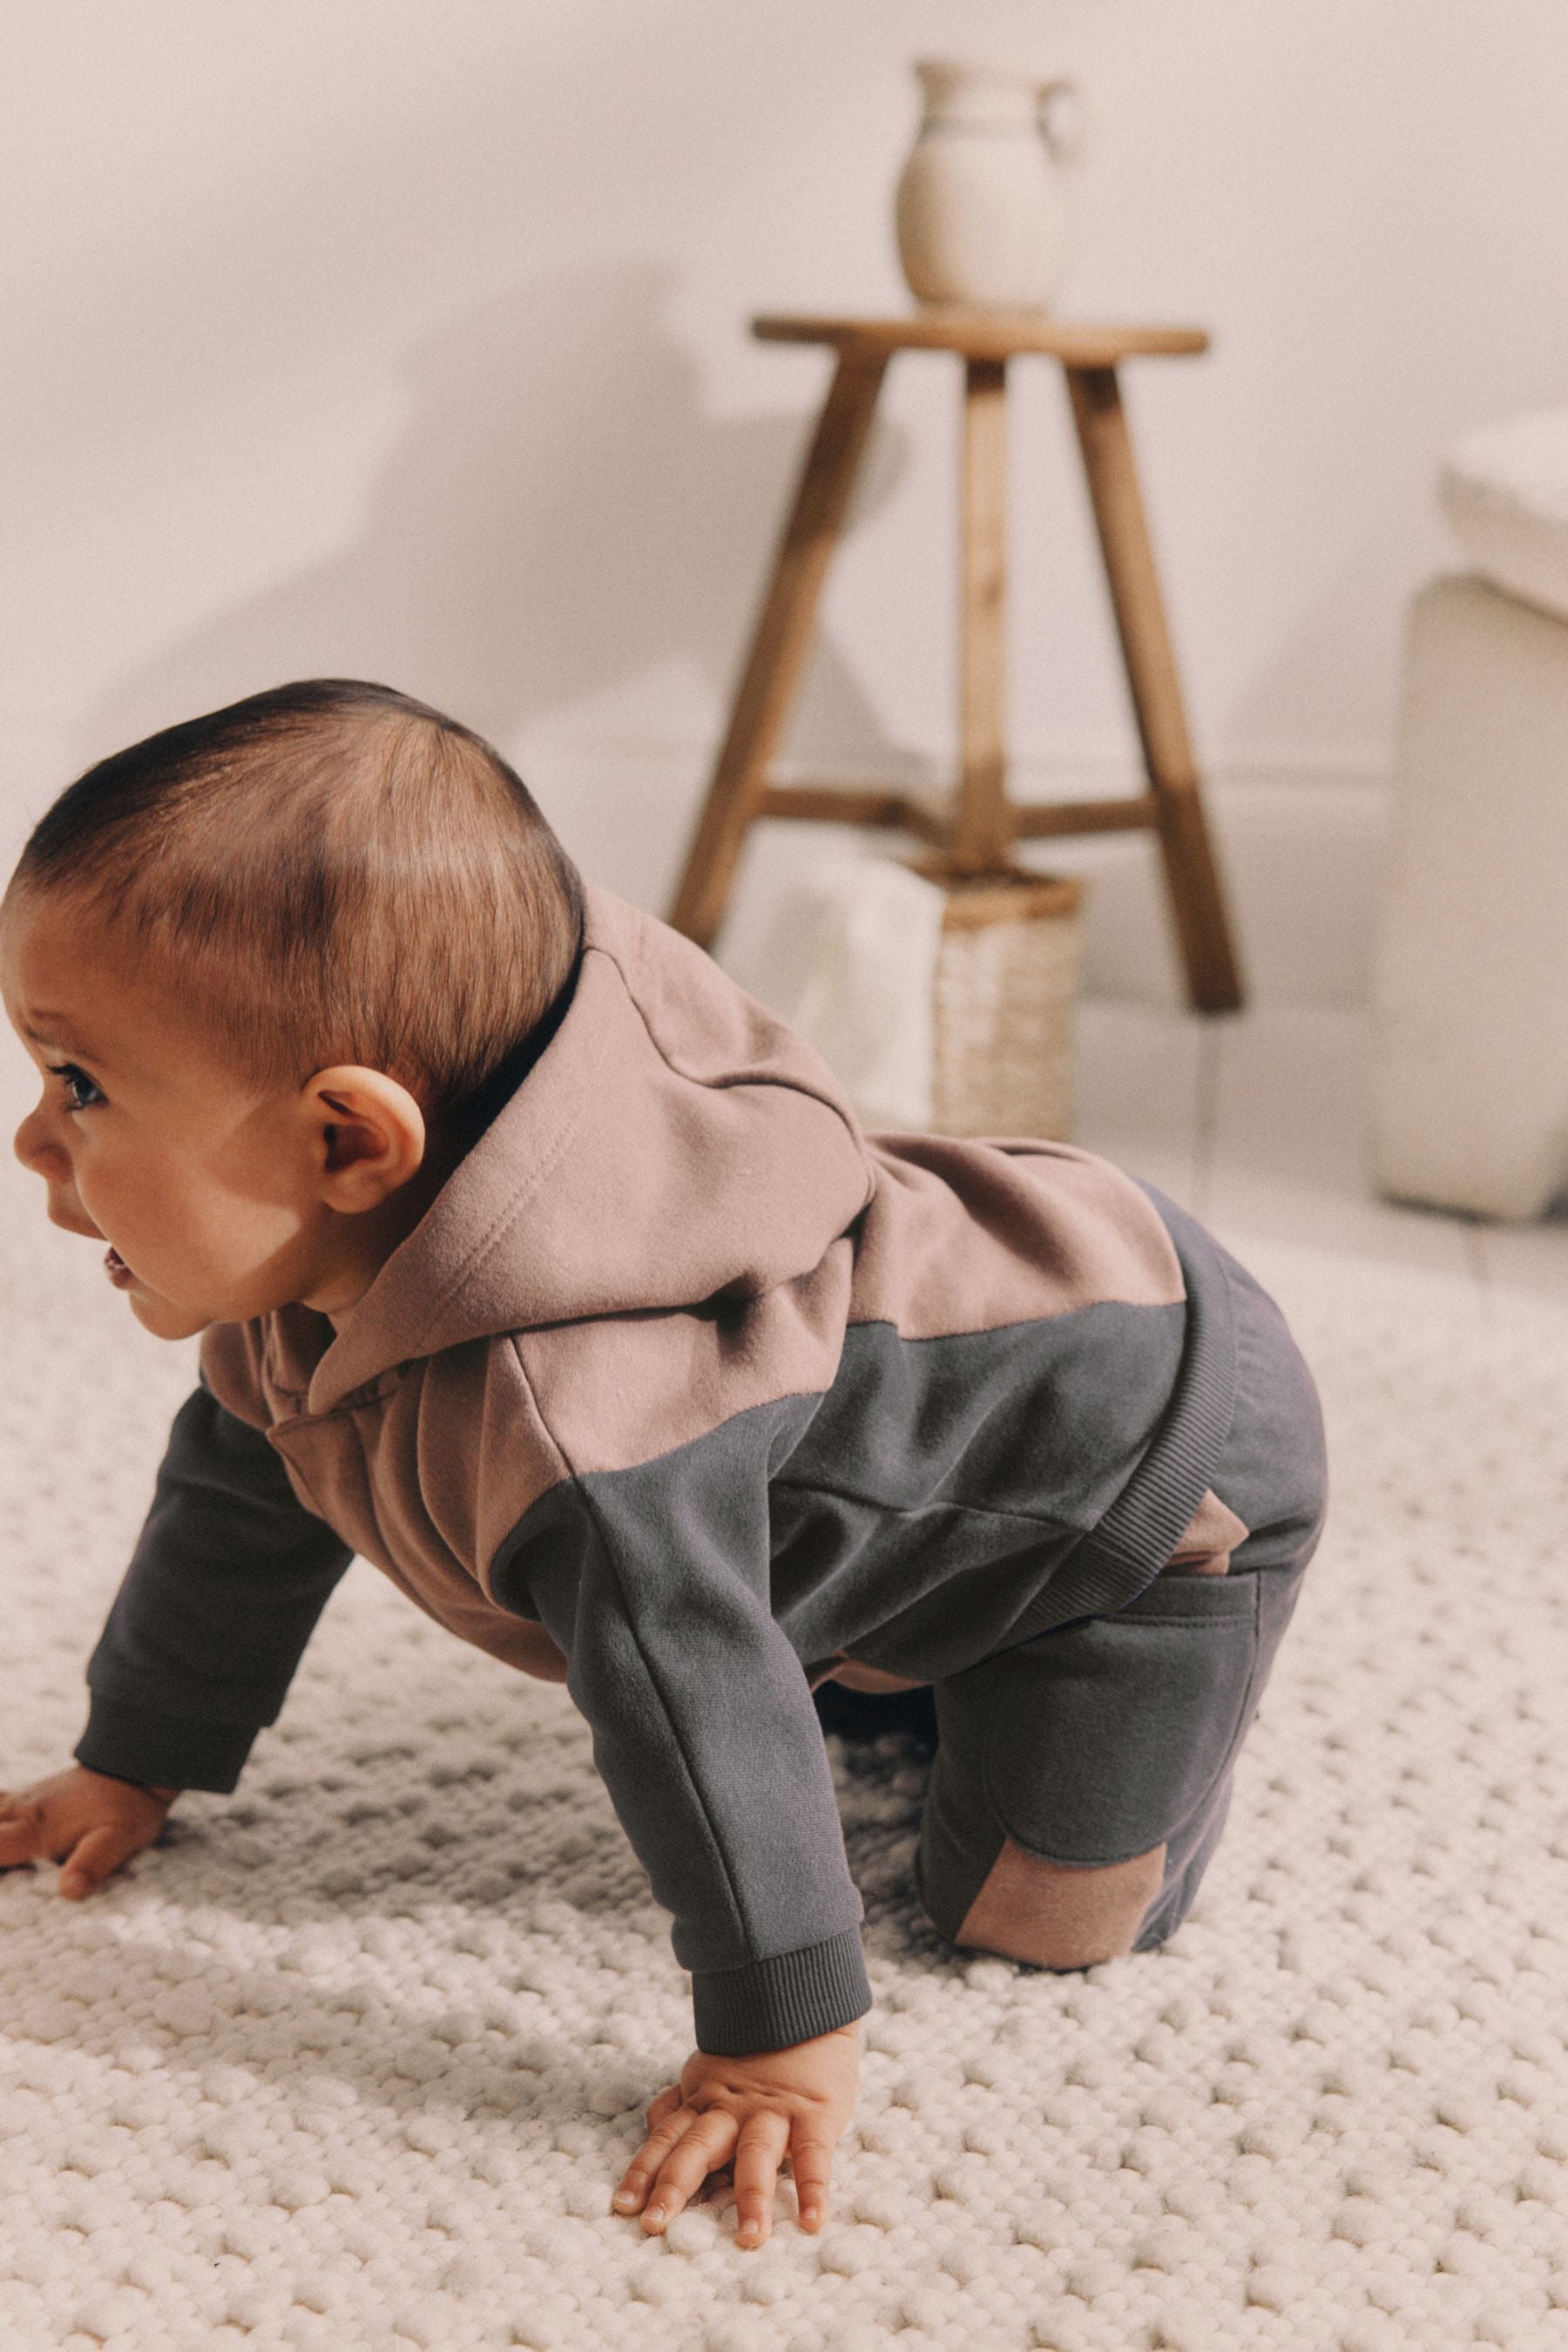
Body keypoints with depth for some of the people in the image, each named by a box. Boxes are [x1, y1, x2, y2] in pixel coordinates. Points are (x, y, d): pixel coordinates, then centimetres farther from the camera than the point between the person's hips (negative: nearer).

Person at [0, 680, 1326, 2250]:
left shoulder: (559, 1405, -44)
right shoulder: (290, 1282, -11)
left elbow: (701, 1719, -41)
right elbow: (232, 1508, 6)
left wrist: (782, 2047, -34)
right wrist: (132, 1766, 15)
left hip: (1158, 1427, -8)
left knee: (1036, 1914, -7)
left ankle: (1175, 1651, 14)